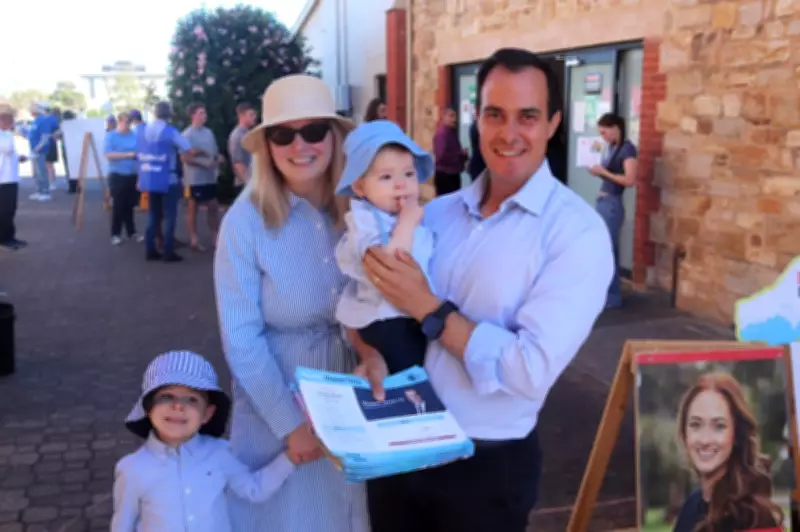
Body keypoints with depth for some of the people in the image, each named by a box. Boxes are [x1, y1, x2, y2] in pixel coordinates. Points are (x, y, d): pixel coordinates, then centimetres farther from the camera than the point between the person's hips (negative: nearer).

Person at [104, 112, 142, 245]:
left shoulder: (134, 136, 6)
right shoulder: (111, 136, -4)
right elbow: (108, 154, -15)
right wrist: (127, 155, -20)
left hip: (132, 175, 4)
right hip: (117, 175, -3)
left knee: (130, 205, 12)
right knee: (118, 205, 0)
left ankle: (131, 232, 21)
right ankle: (116, 234, 9)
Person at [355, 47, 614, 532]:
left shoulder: (577, 232, -16)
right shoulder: (438, 212, 2)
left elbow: (531, 370, -24)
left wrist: (427, 308, -20)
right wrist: (371, 355, -15)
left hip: (487, 466, -4)